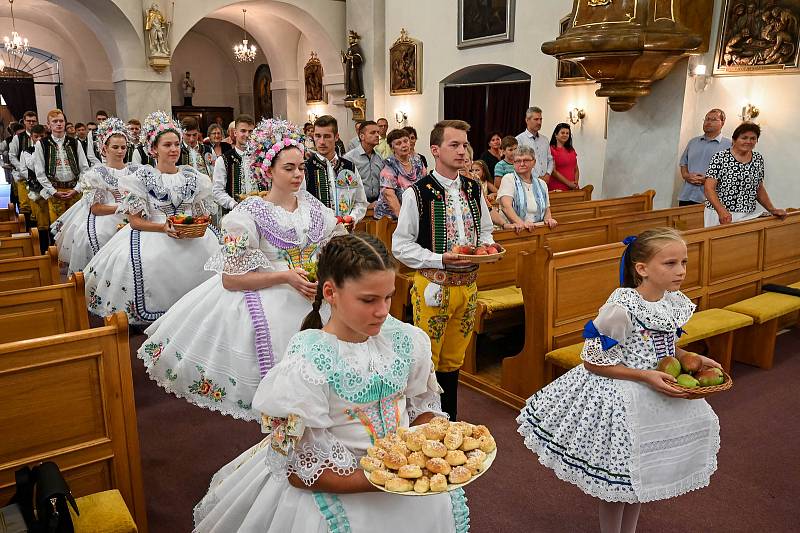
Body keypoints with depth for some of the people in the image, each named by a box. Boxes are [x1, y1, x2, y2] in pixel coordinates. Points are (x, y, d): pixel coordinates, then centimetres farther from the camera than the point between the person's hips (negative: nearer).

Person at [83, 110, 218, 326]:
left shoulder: (193, 177, 10)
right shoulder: (142, 178, 1)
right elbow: (135, 220, -2)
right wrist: (164, 227, -18)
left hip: (191, 236, 3)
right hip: (152, 235, -3)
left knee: (209, 253, -21)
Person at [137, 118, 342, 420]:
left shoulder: (312, 206, 9)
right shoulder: (249, 214, -7)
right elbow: (230, 279, -11)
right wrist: (286, 276, -19)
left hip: (312, 291, 5)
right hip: (263, 294, -5)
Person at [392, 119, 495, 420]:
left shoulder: (474, 189, 8)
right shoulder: (417, 193, -10)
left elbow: (484, 230, 20)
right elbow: (401, 246, -11)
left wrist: (487, 245, -2)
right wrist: (440, 260, -20)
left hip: (467, 284, 6)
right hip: (433, 285, -5)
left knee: (453, 360, 17)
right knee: (426, 361, 3)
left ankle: (450, 421, 33)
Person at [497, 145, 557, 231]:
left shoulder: (541, 184, 19)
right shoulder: (508, 179, 3)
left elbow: (547, 210, 21)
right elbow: (506, 206, -13)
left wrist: (548, 219, -2)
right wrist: (521, 223, -27)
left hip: (538, 230, 4)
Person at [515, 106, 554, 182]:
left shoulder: (544, 140, 17)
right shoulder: (519, 139, -5)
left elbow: (550, 159, 22)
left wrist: (548, 174, 2)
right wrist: (537, 178, -11)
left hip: (545, 182, 5)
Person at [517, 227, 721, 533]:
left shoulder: (675, 302, -3)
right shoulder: (621, 308, -26)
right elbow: (593, 361, -20)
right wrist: (645, 376, -24)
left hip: (661, 393, 7)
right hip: (621, 397, -7)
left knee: (641, 473, 22)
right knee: (618, 475, 10)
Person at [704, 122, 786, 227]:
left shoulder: (758, 159, 10)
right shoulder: (719, 158, -7)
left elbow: (760, 189, 19)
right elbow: (709, 188, -14)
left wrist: (772, 210, 7)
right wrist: (722, 211, -27)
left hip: (749, 216, 5)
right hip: (719, 215, -4)